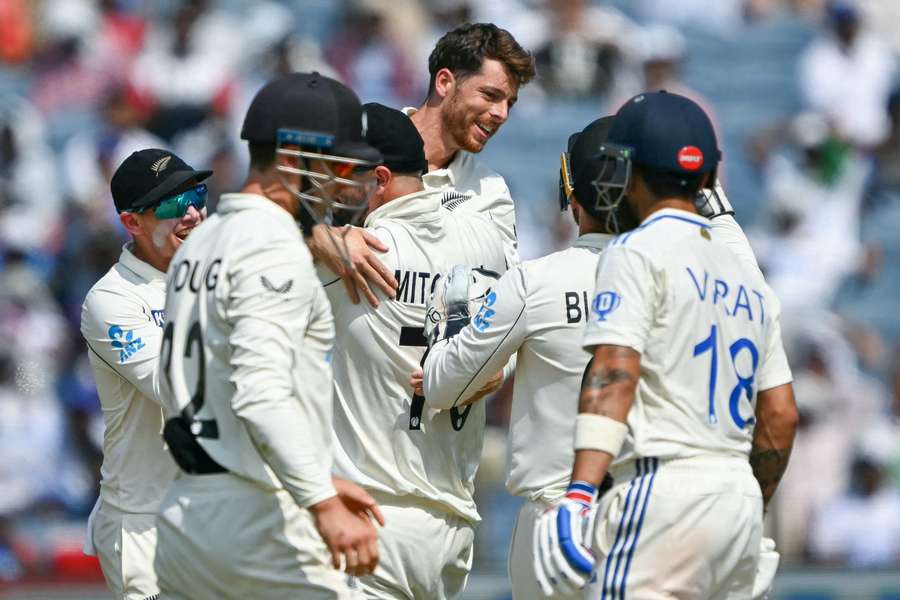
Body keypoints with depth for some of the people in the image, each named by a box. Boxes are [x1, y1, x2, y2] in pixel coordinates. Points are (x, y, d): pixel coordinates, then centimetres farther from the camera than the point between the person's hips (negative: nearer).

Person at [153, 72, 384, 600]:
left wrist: (317, 480, 23)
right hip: (259, 517, -9)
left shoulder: (198, 244, 19)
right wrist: (323, 503, -29)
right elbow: (262, 392, -24)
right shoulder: (276, 248, -11)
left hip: (184, 511, 9)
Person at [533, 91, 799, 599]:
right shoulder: (748, 274, 20)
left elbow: (615, 374, -17)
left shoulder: (638, 252, -2)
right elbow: (781, 416, 19)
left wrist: (579, 494, -27)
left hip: (664, 487, -8)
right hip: (740, 496, 8)